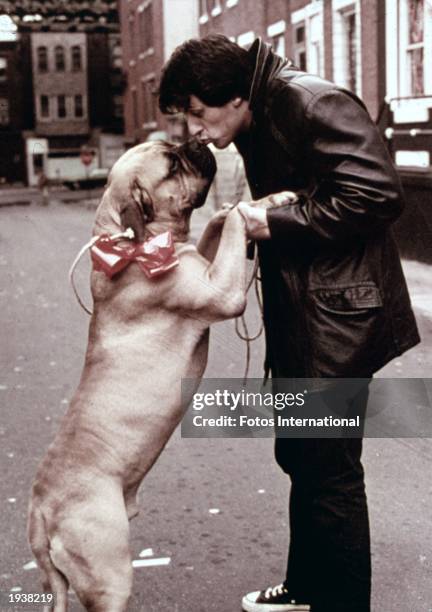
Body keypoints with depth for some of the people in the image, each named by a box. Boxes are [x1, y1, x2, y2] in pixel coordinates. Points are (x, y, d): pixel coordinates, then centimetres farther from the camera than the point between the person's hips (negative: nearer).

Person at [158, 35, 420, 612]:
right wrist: (254, 216, -2)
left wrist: (277, 221, -19)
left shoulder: (314, 103, -18)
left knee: (329, 467, -1)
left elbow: (378, 196, -24)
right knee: (298, 456, 20)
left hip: (338, 319, -10)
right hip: (299, 315, 10)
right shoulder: (255, 124, 11)